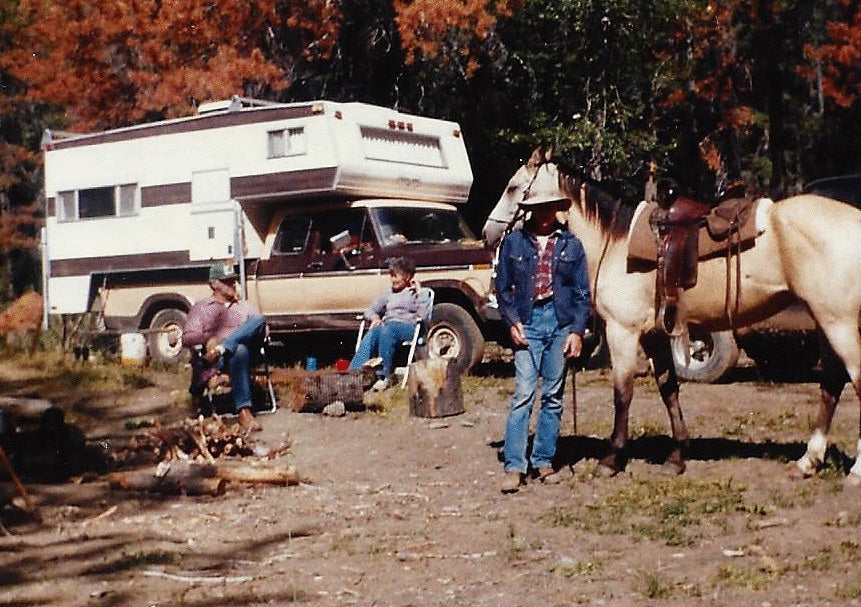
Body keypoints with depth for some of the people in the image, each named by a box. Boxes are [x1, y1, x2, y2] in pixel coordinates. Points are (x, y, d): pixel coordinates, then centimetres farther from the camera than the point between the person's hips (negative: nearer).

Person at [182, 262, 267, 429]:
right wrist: (208, 339, -13)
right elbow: (187, 338, 8)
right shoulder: (201, 308, 21)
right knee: (240, 351, -42)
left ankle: (221, 350, -45)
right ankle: (243, 412, -51)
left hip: (247, 347, 3)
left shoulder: (245, 305, 31)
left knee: (259, 319, -27)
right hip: (217, 363, -3)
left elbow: (261, 326, 17)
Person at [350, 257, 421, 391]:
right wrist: (375, 317, 2)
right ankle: (354, 373, -49)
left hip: (408, 327, -4)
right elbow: (369, 310, 25)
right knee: (373, 332, -33)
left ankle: (384, 376, -39)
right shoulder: (389, 294, 28)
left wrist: (418, 292, -2)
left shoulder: (417, 293, 14)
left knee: (388, 331, -38)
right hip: (388, 324, 4)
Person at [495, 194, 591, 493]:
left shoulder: (571, 244, 7)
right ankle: (514, 466, -6)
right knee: (523, 395, -8)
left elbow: (582, 292, 8)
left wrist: (577, 330, -2)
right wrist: (512, 322, -5)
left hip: (561, 323, 2)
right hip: (528, 323, -2)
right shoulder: (513, 242, 5)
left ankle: (544, 461, 16)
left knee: (553, 396, 6)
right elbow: (503, 287, 8)